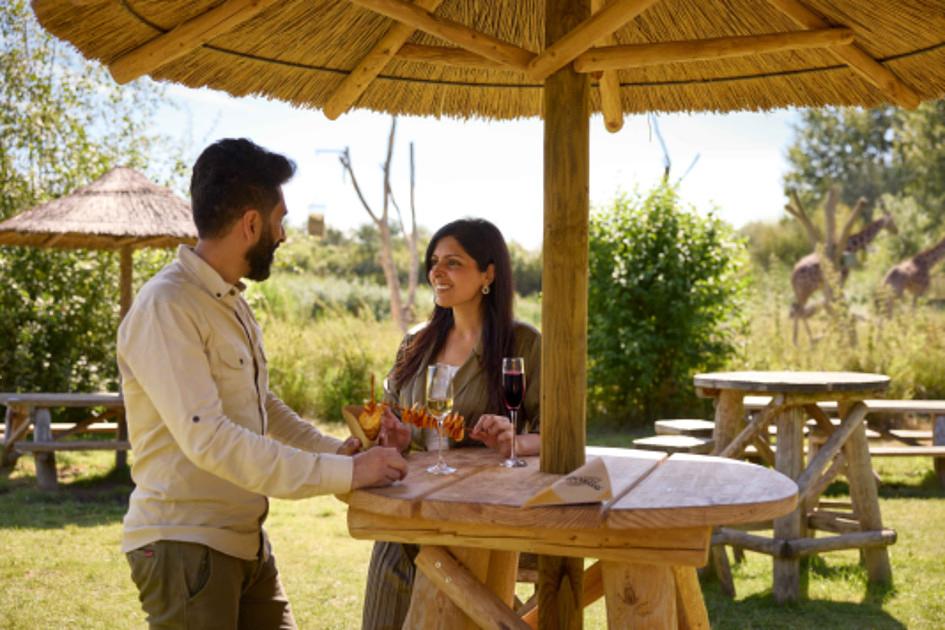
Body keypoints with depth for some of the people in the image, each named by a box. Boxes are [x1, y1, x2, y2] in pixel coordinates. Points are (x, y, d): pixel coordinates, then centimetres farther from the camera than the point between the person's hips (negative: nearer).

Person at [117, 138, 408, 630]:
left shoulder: (231, 302, 12)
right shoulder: (165, 308, -18)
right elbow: (208, 439, -27)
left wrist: (335, 449, 7)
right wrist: (345, 473, -29)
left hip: (245, 541, 9)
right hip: (184, 546, -8)